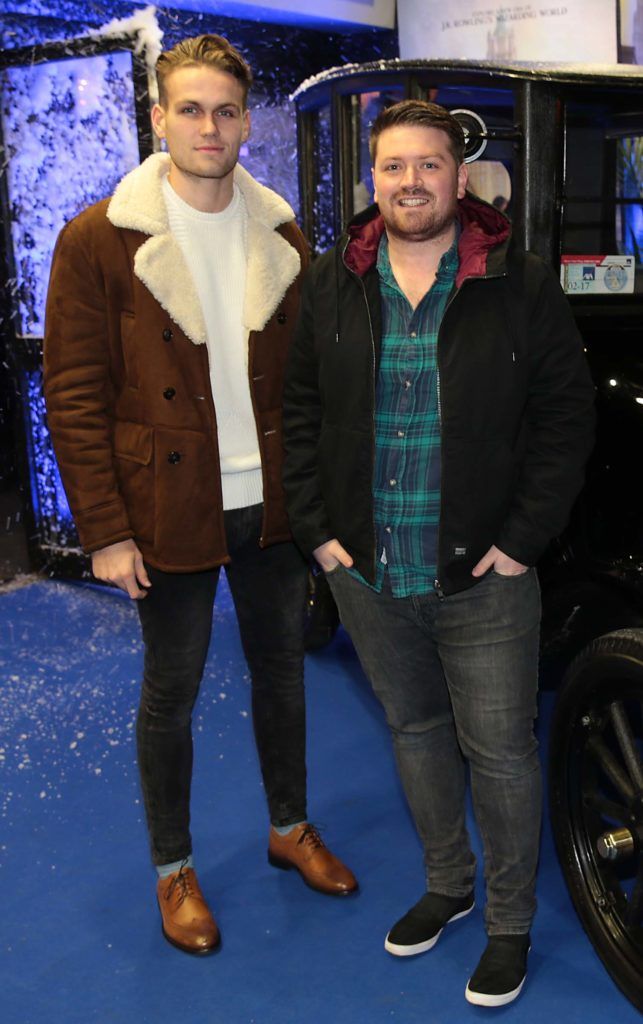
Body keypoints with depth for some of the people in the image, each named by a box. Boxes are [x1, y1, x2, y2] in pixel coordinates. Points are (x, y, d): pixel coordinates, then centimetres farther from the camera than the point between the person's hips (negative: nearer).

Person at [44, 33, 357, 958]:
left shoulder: (281, 236, 4)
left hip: (272, 503, 4)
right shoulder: (99, 240, -9)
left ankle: (291, 828, 40)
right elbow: (74, 395, -10)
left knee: (281, 667, 18)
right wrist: (104, 532, -13)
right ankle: (173, 870, 30)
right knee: (170, 692, 10)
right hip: (170, 513, -4)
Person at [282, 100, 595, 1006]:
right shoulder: (331, 286, 4)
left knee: (500, 753, 6)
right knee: (415, 731, 19)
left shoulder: (520, 287, -5)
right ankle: (448, 886, 40)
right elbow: (301, 414, 7)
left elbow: (565, 418, -4)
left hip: (483, 579, -3)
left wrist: (522, 539, -10)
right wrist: (318, 530, -1)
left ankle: (510, 925, 27)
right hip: (366, 574, 4)